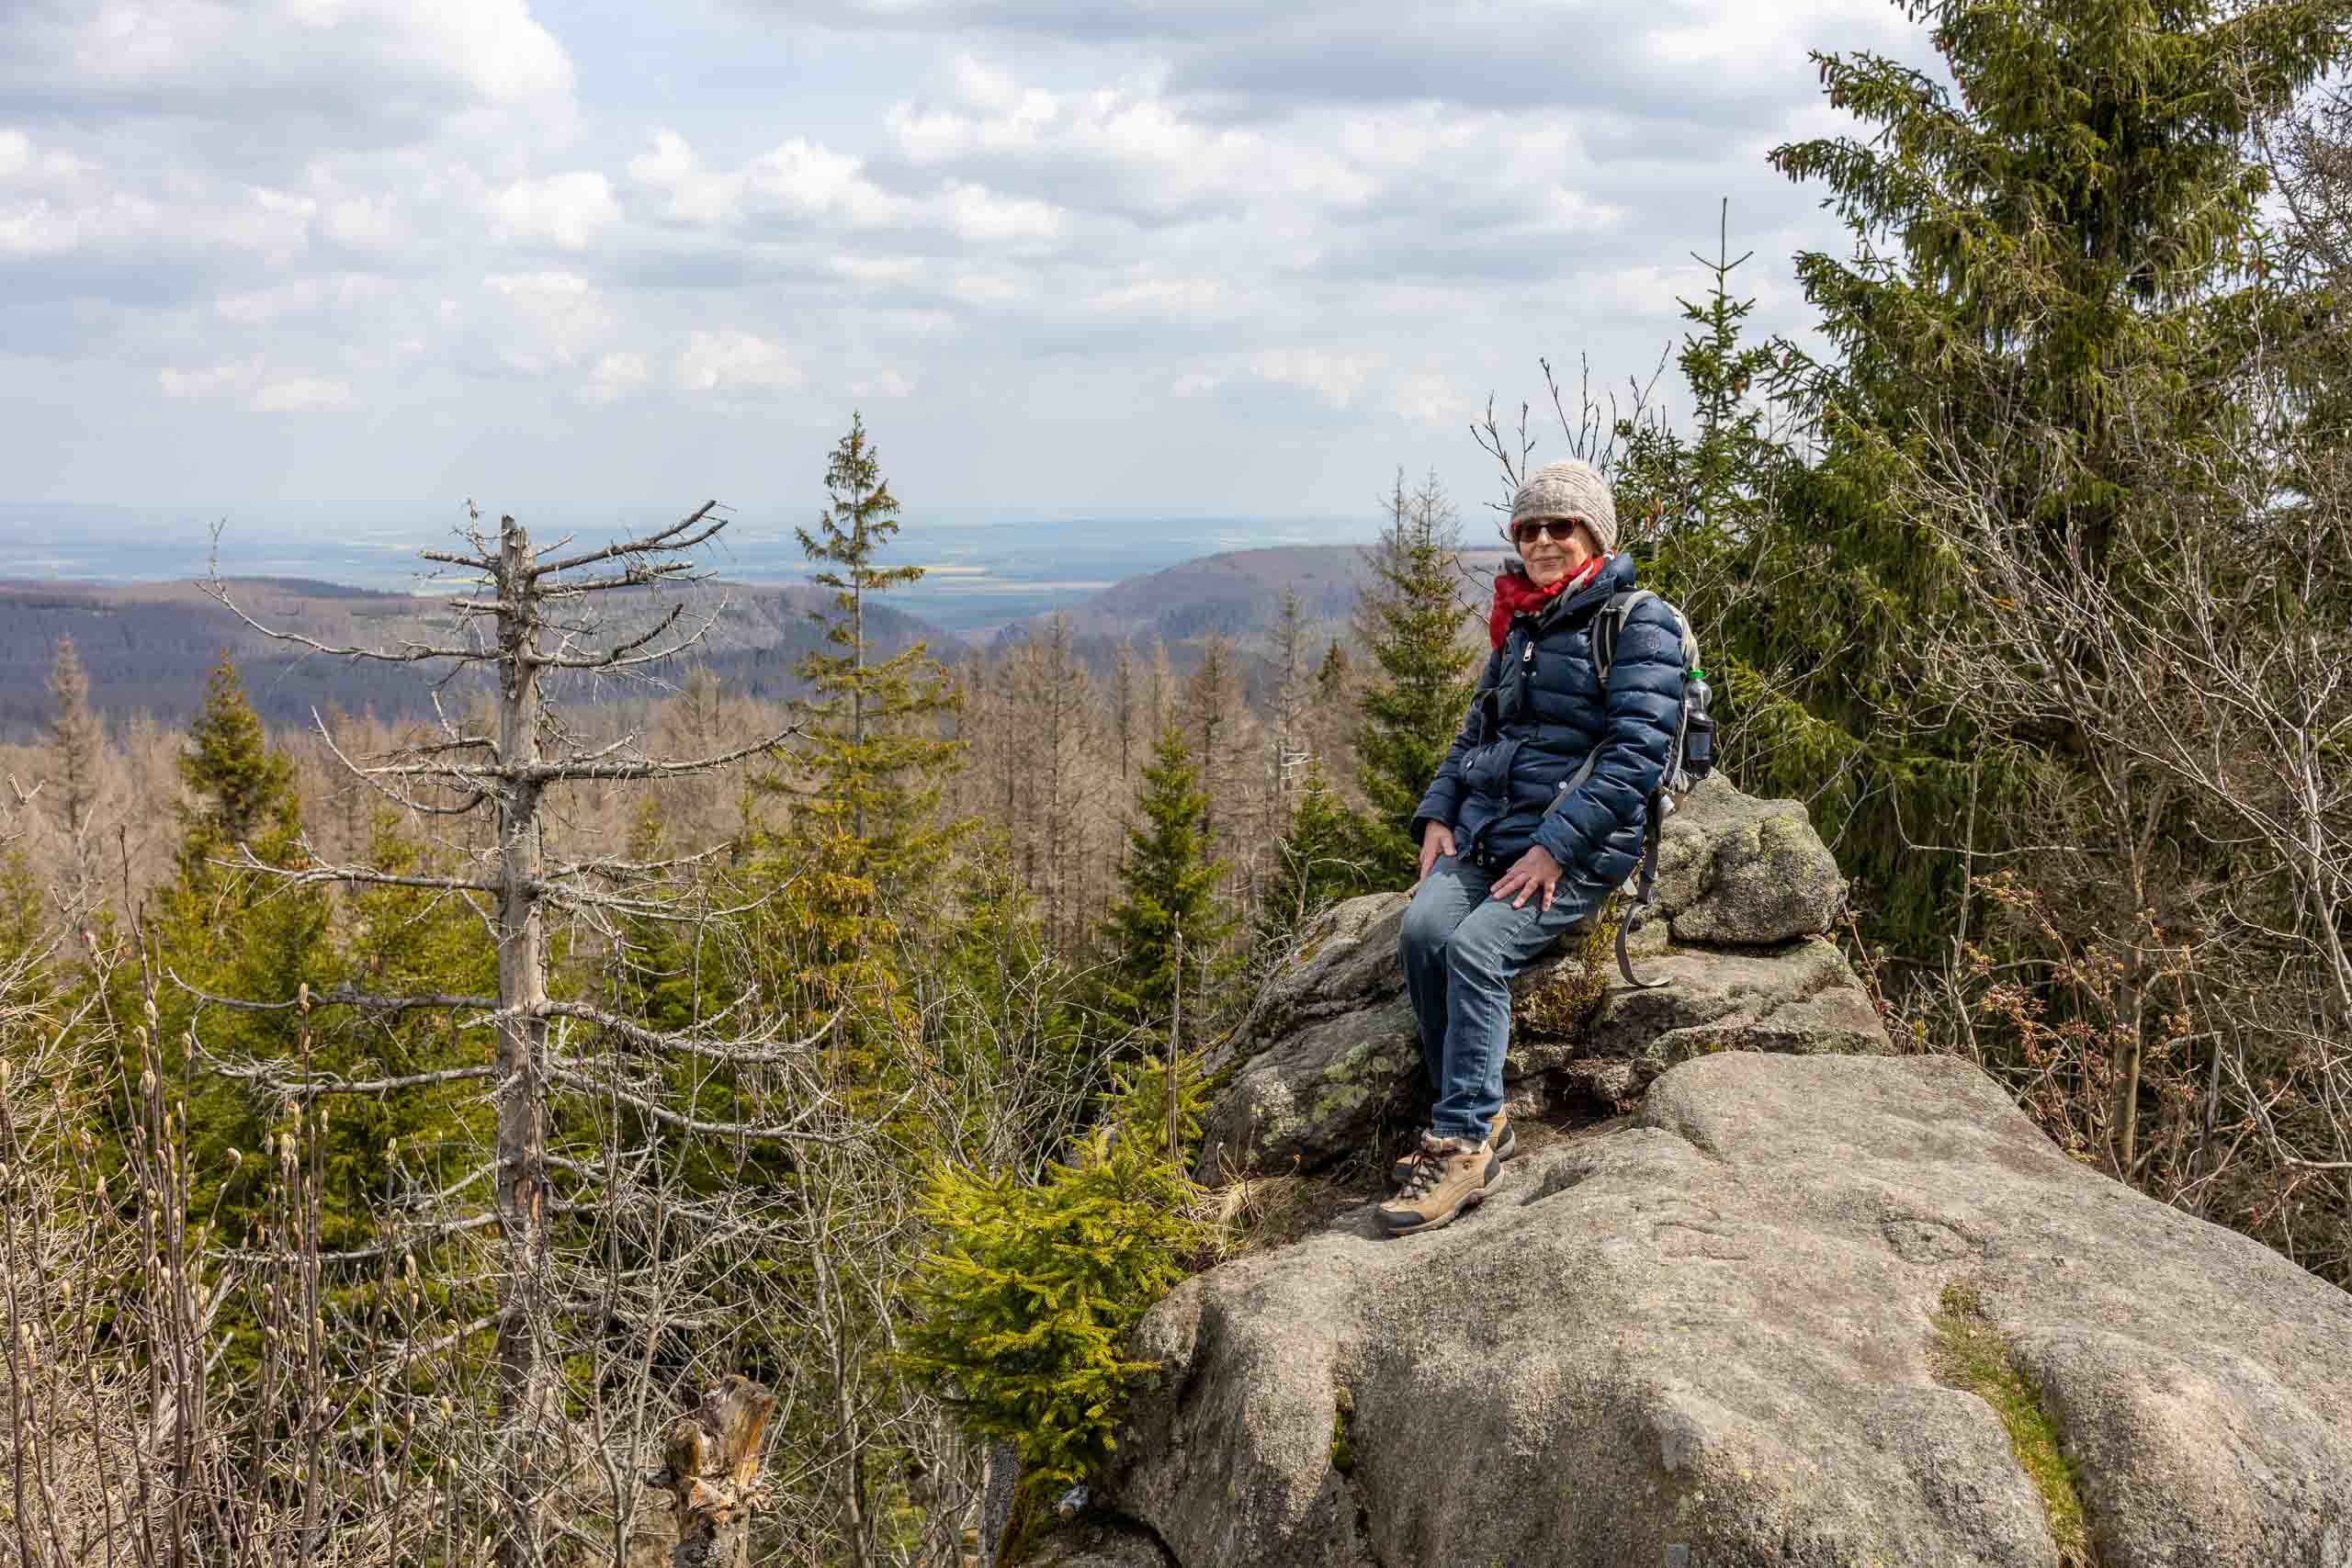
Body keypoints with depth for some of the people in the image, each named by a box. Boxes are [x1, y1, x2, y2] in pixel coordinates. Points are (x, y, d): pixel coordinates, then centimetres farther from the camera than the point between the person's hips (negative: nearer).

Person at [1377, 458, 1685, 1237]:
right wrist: (1436, 815, 9)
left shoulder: (1637, 623, -5)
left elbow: (1635, 751, -15)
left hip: (1579, 844, -6)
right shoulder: (1519, 625, 19)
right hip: (1487, 828, 6)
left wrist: (1555, 847, -20)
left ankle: (1462, 1140, -21)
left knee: (1477, 946, -28)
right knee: (1421, 928, -21)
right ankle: (1474, 1121, -11)